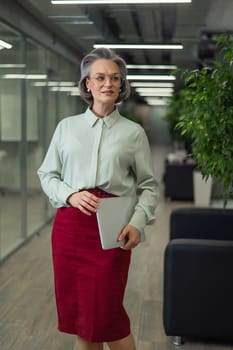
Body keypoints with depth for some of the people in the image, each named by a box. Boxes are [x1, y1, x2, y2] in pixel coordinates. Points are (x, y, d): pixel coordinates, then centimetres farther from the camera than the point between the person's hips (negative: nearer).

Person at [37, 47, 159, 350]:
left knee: (106, 313, -3)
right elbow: (47, 174, 10)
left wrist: (138, 223, -12)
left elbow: (149, 185, 4)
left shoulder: (134, 132, 5)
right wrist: (71, 195, -10)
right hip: (70, 223, 2)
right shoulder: (66, 126, 9)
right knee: (76, 308, 9)